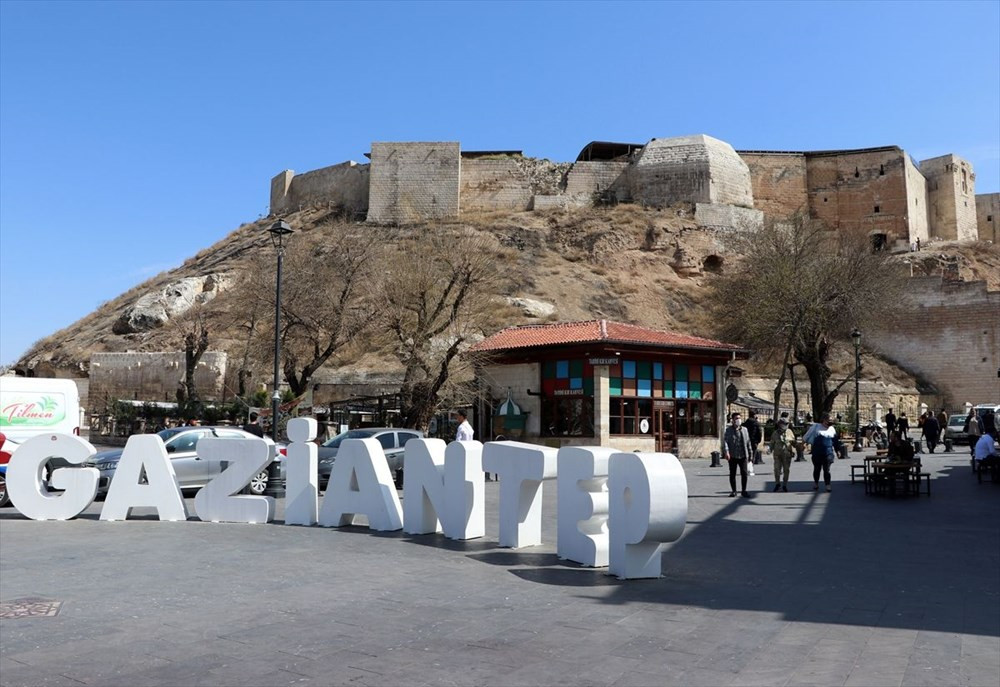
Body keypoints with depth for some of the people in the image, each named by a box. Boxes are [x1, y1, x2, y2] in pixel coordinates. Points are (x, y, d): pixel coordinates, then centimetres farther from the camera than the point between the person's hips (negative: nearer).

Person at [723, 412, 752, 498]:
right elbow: (725, 441, -9)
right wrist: (726, 452, -22)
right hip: (732, 456, -2)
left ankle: (744, 490, 10)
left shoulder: (744, 429, 11)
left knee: (744, 473, -3)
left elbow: (748, 442, 16)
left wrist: (749, 453, 14)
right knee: (732, 474, 5)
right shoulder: (728, 430, 0)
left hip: (743, 456, 2)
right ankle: (733, 491, 14)